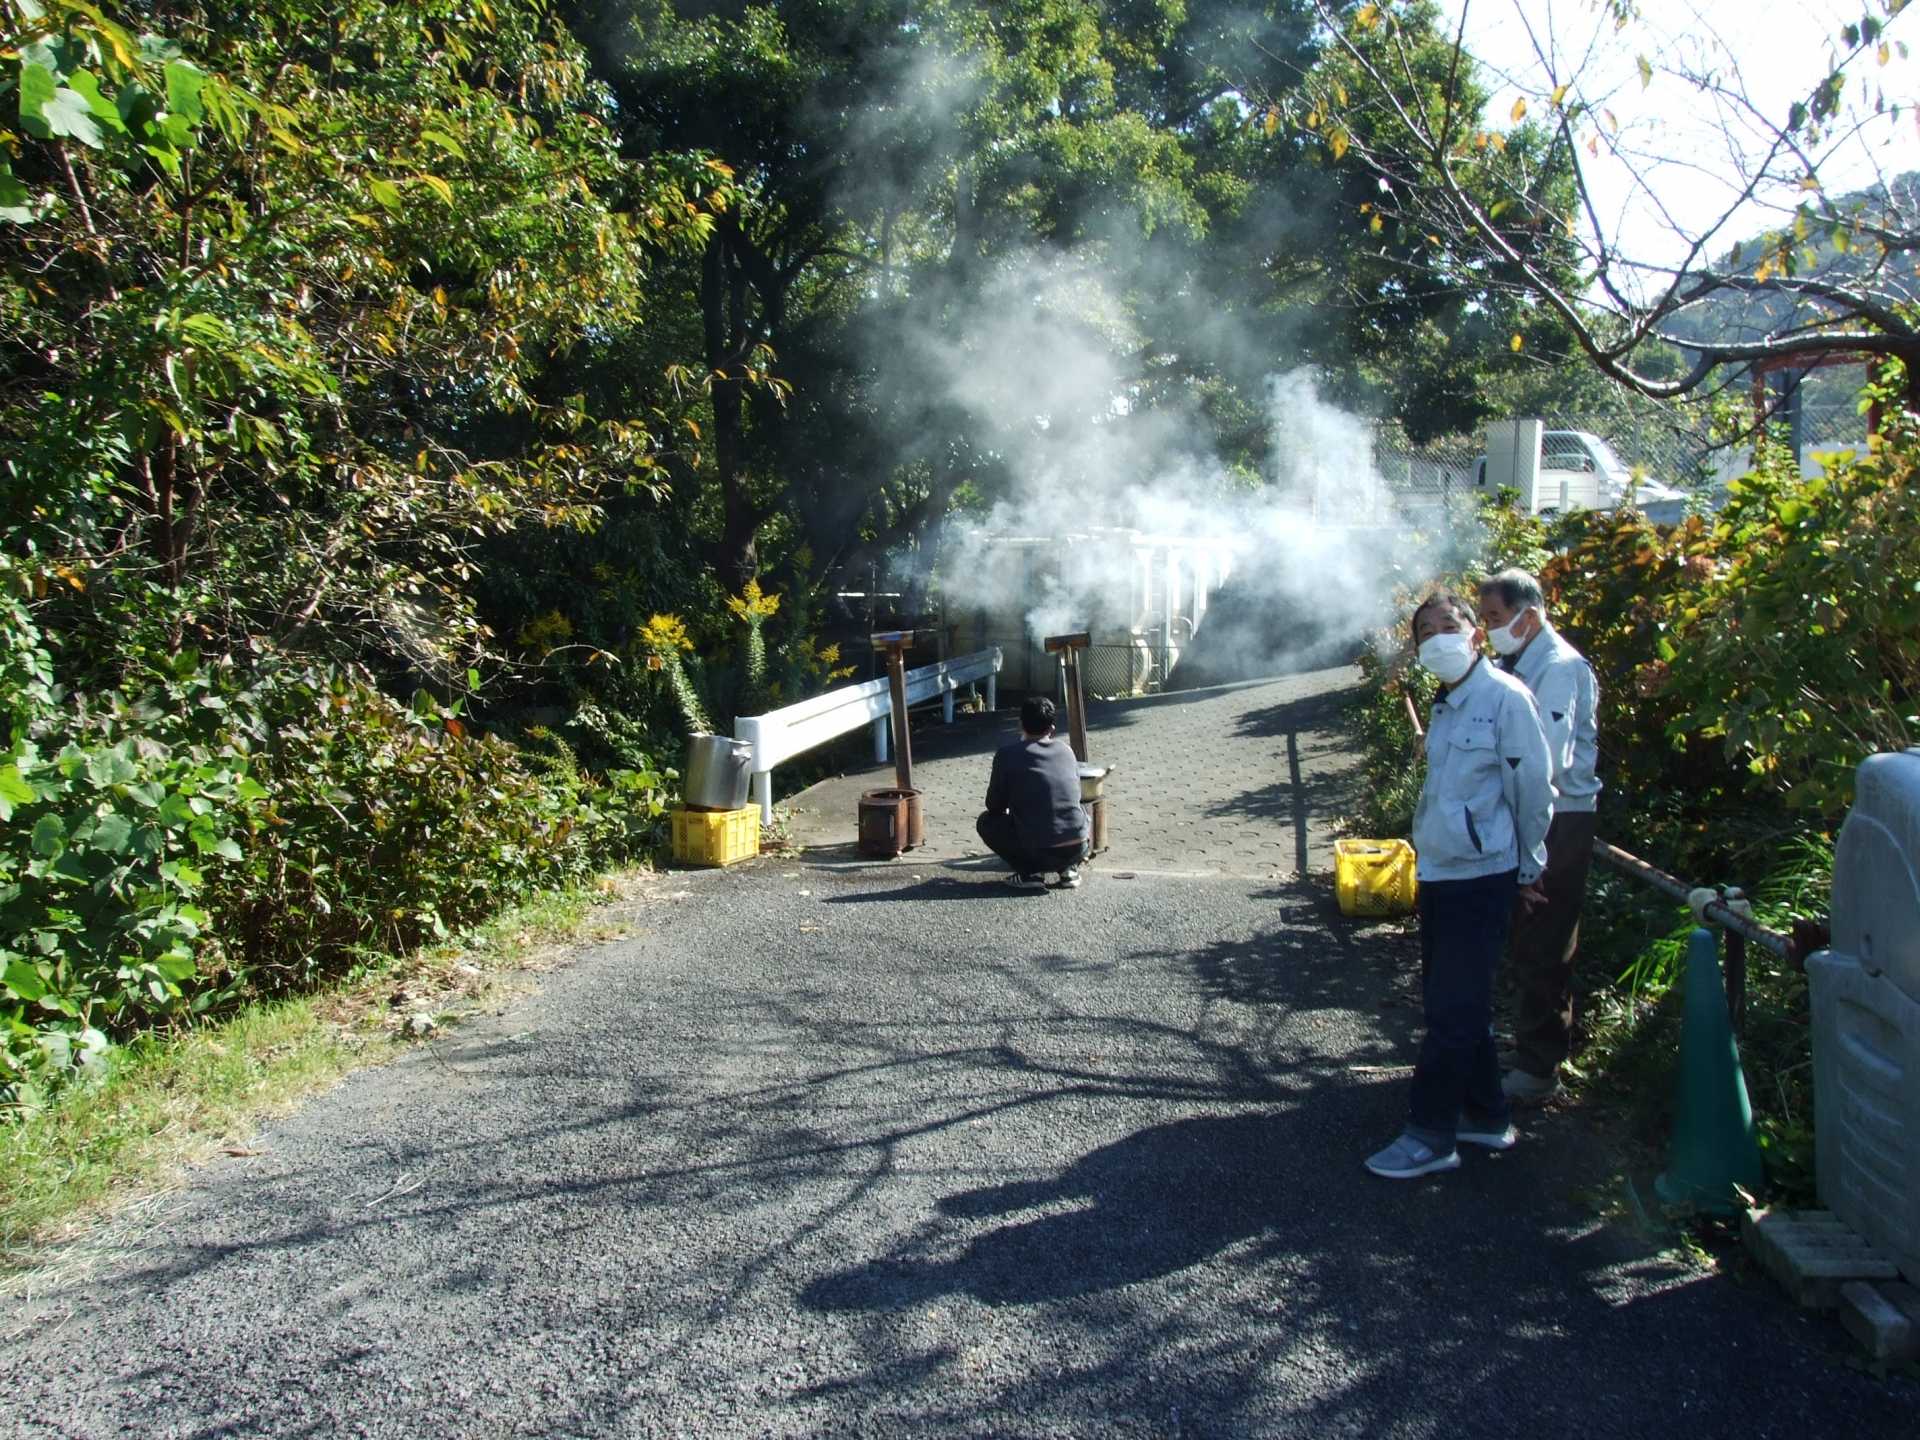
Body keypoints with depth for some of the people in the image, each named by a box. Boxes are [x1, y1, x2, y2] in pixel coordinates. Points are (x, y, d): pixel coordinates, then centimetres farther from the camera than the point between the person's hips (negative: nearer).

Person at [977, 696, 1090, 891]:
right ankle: (1069, 870, 15)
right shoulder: (1066, 750, 10)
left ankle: (1029, 873, 6)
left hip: (1037, 851, -3)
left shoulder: (1007, 754, -2)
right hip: (1077, 850, 3)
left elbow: (994, 805, 6)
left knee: (986, 823, 20)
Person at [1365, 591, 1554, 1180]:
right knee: (1452, 1003, 16)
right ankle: (1486, 1117, 31)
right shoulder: (1446, 705, 12)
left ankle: (1431, 1136, 7)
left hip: (1482, 877, -9)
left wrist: (1529, 867, -3)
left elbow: (1533, 788, -11)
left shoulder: (1505, 698, -14)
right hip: (1439, 872, 9)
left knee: (1453, 1011, -3)